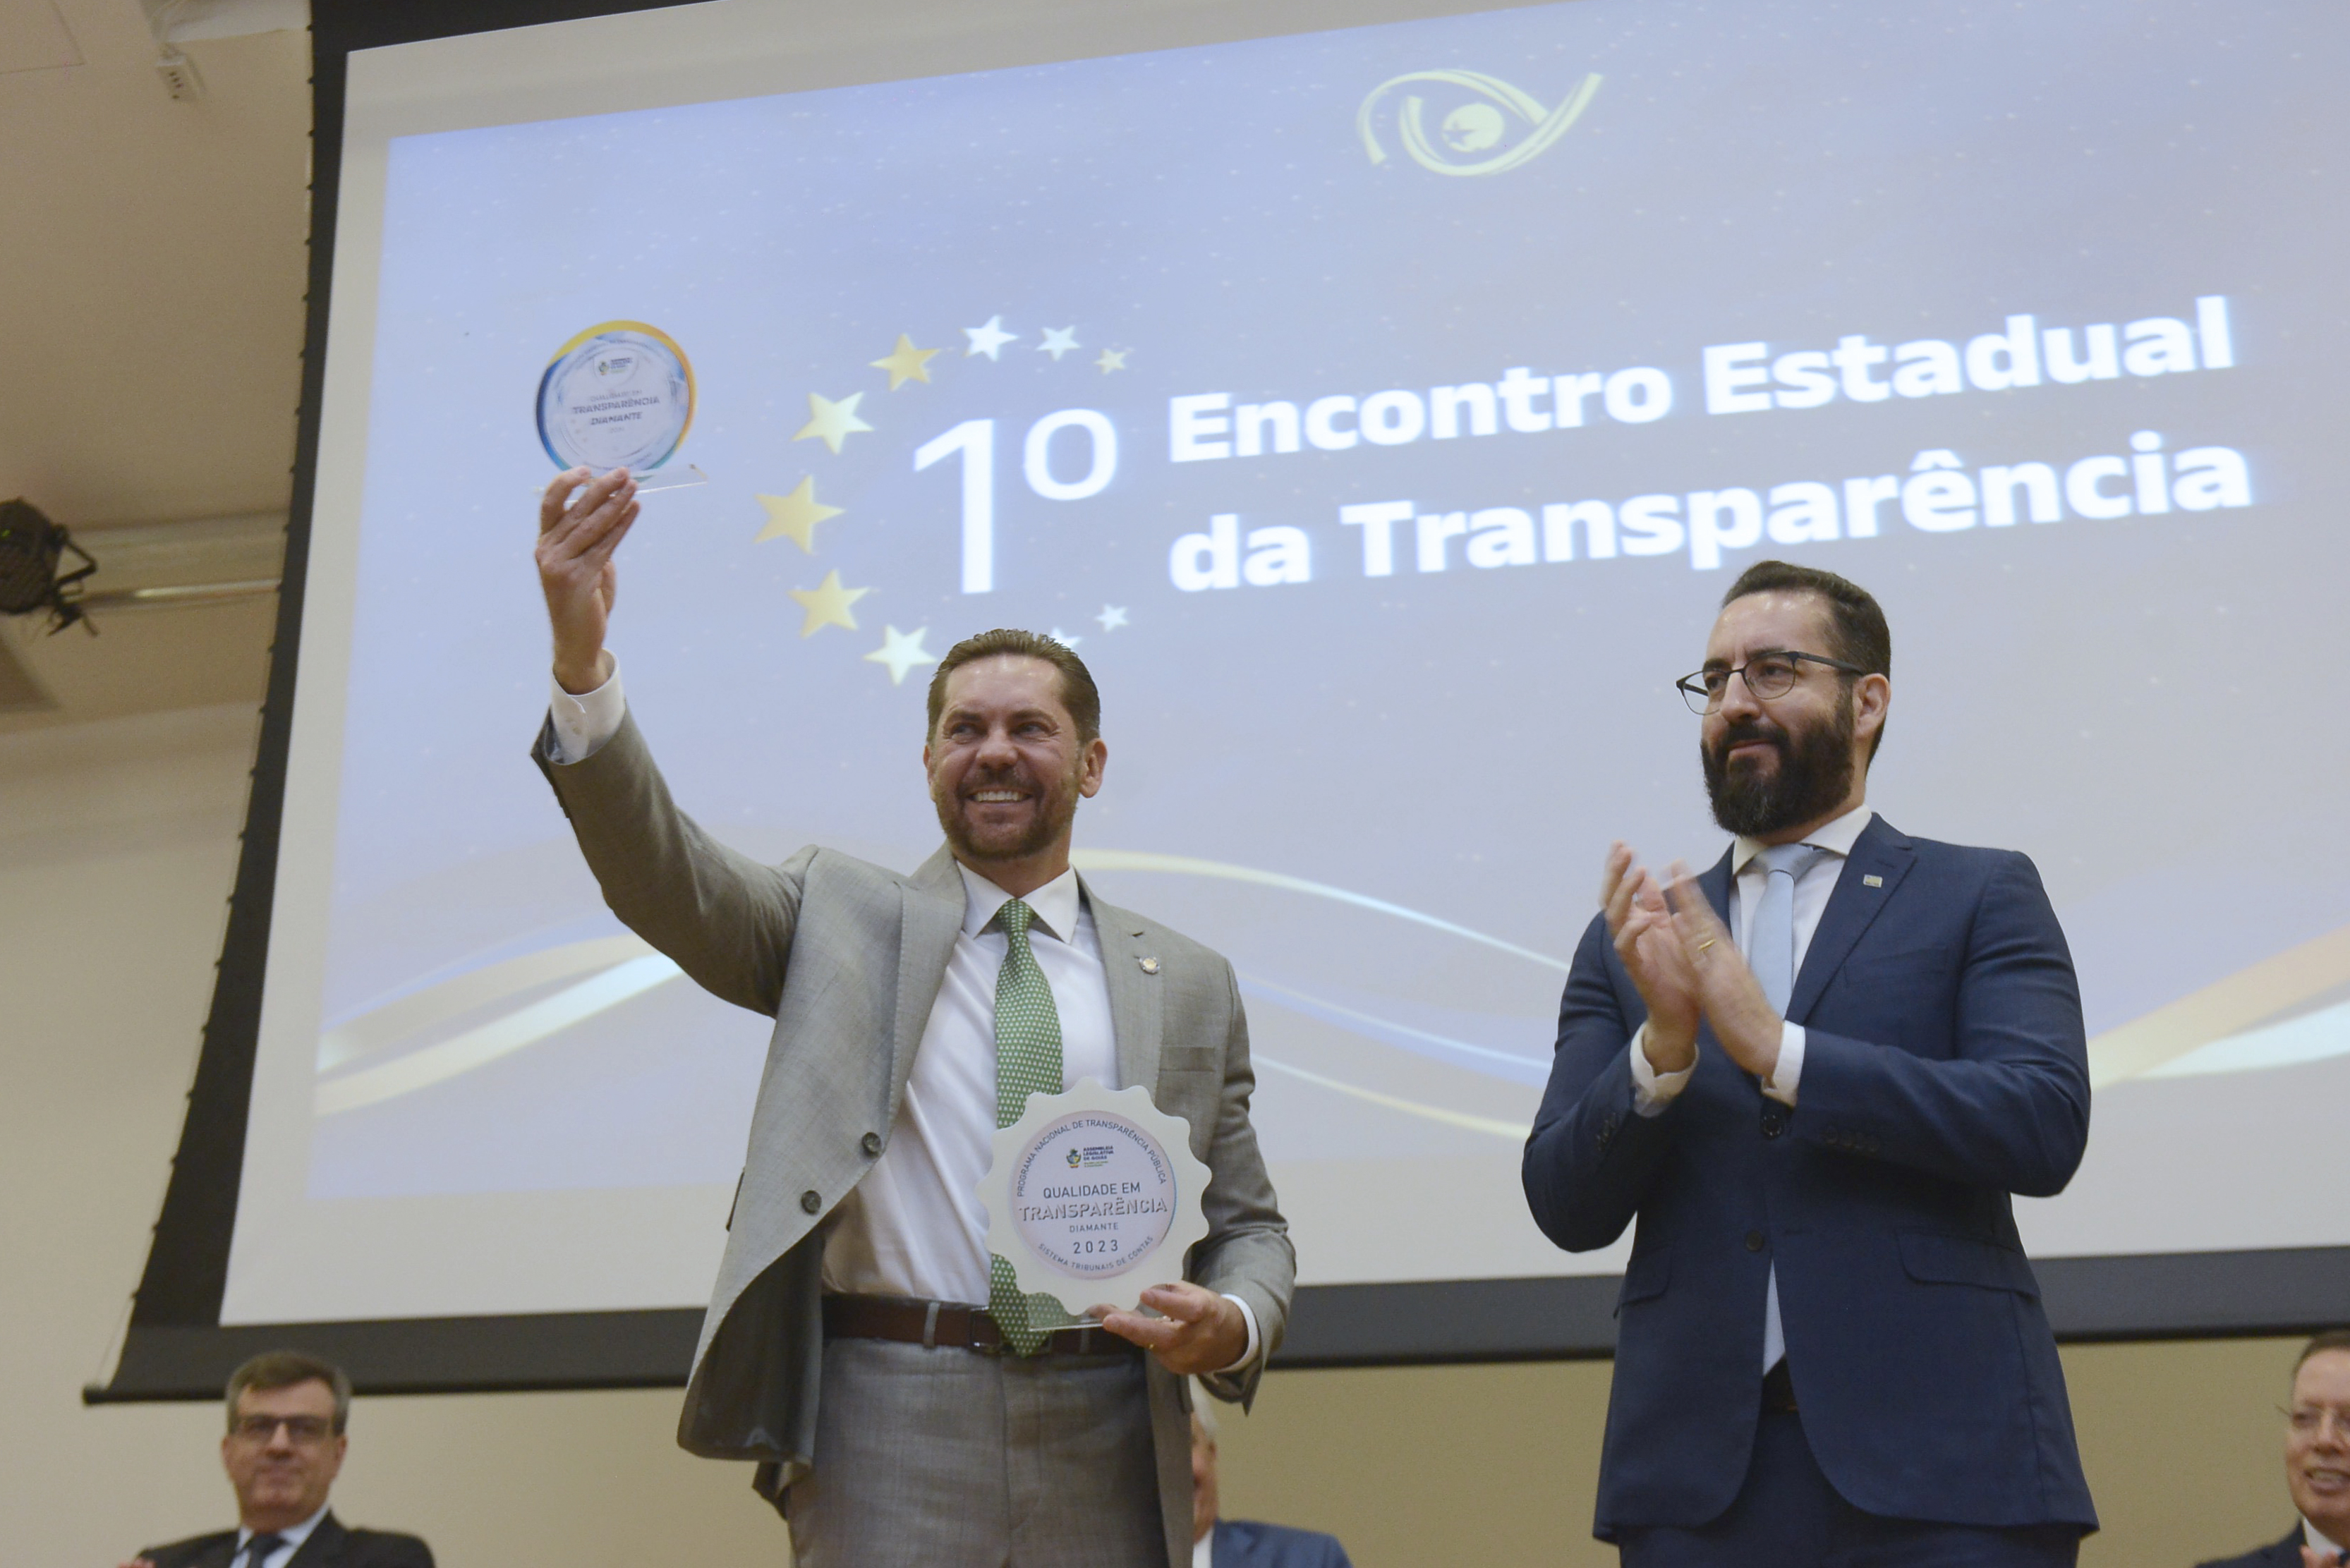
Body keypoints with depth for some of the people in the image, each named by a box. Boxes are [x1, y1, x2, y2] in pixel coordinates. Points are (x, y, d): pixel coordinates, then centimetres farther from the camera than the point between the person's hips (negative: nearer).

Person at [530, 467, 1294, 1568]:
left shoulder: (1190, 985, 12)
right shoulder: (841, 919, 8)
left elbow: (1248, 1226, 15)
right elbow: (666, 882, -9)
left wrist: (1235, 1325, -8)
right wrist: (582, 666, -24)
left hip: (1106, 1449, 2)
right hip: (886, 1439, -2)